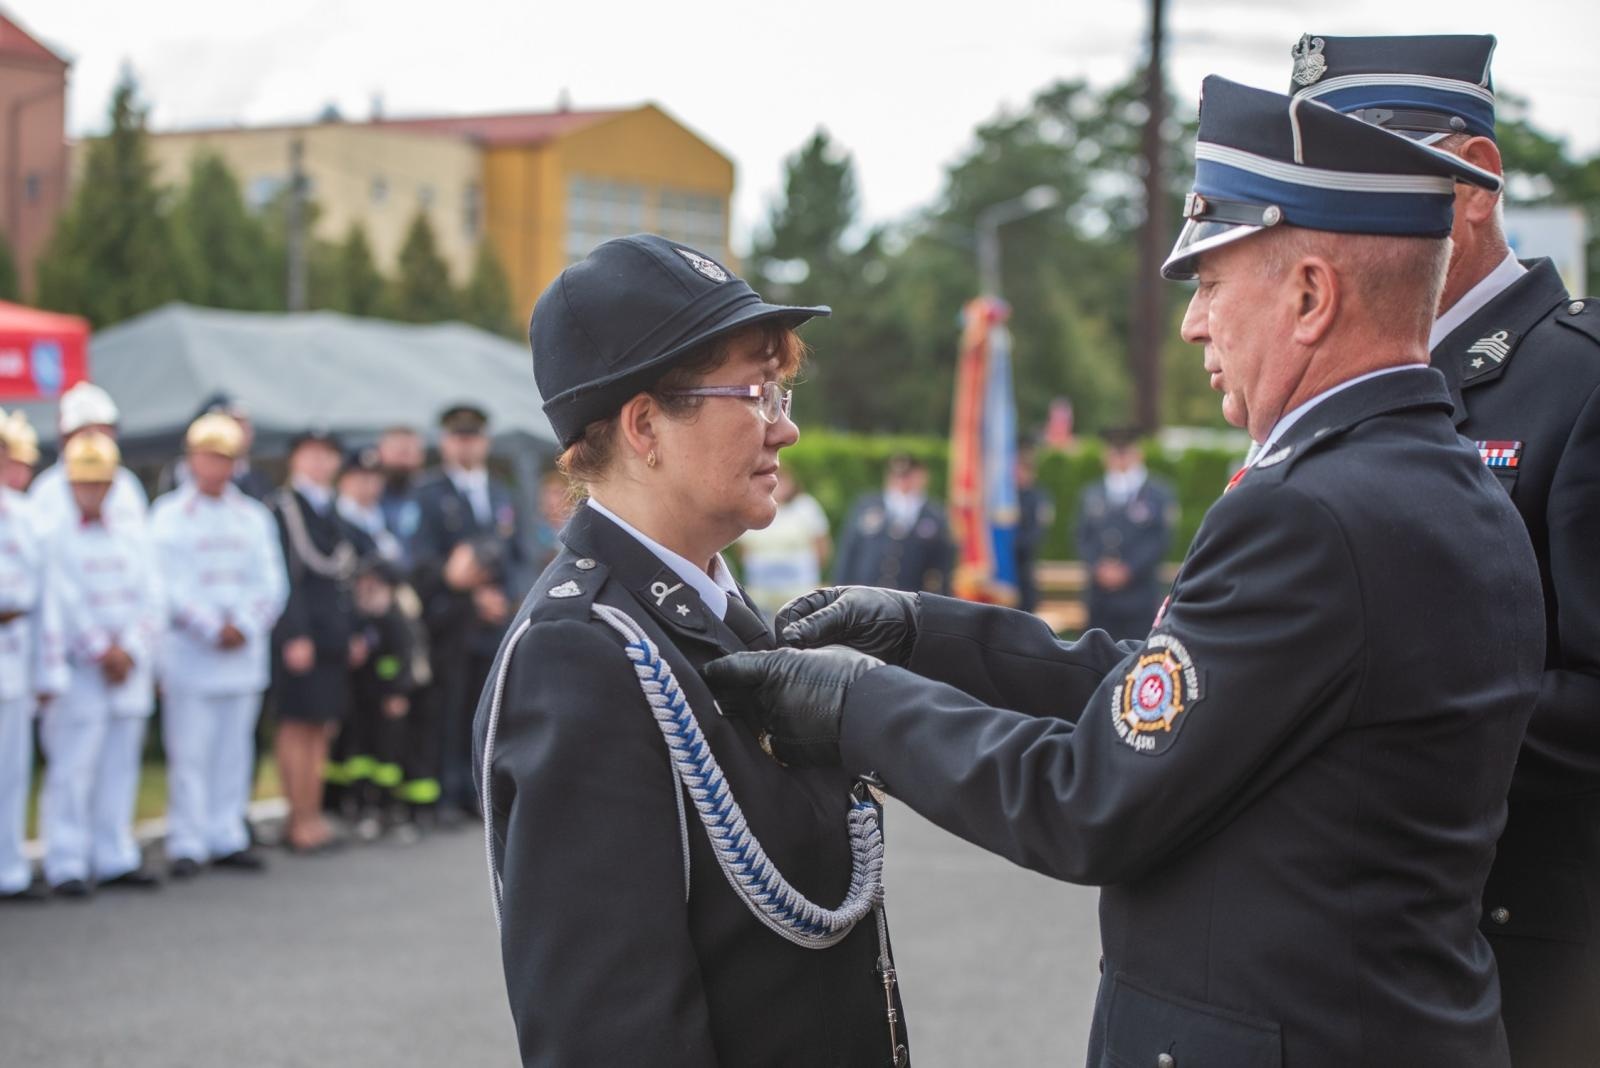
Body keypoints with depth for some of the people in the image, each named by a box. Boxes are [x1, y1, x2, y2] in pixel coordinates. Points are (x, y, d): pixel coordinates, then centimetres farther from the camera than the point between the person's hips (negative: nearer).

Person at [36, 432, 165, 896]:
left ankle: (116, 858, 16)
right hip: (78, 673, -4)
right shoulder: (55, 536, -3)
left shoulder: (134, 532, 10)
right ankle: (68, 864, -1)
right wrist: (103, 650, -9)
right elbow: (63, 603, -8)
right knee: (72, 770, -6)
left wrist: (130, 652, -6)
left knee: (120, 767, 8)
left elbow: (151, 599, 5)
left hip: (131, 671, 4)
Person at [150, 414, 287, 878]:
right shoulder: (168, 514, 2)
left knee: (234, 749, 6)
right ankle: (187, 844, 0)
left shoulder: (254, 516, 13)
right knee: (189, 751, -5)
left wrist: (244, 626, -8)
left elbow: (271, 583, 8)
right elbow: (167, 586, -5)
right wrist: (212, 629, -12)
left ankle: (227, 839, 13)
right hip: (189, 651, -4)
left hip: (245, 649, 4)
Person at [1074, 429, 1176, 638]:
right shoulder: (1091, 495, 14)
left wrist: (1128, 570, -12)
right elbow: (1083, 539, 9)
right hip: (1100, 595, 3)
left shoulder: (1158, 494, 3)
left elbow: (1160, 540, -4)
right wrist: (1098, 567, -8)